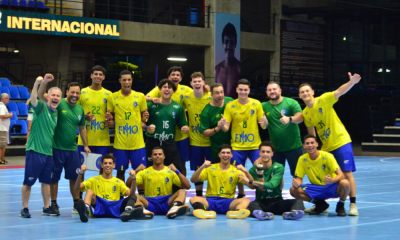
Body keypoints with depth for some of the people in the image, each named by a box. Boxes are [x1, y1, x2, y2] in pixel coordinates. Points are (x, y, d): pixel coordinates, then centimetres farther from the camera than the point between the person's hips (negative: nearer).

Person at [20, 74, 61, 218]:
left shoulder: (56, 113, 11)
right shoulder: (41, 107, -8)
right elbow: (33, 99, -30)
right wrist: (37, 83, -47)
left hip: (49, 152, 6)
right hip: (35, 151, -6)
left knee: (46, 181, 12)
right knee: (28, 181, 0)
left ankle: (46, 208, 21)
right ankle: (24, 209, 8)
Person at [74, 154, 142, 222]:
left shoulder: (118, 182, 23)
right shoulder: (94, 180, 19)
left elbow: (130, 194, 7)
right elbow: (77, 188, 6)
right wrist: (80, 173, -11)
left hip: (114, 209, 1)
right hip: (98, 208, -1)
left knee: (133, 196, -18)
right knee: (89, 191, -25)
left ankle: (127, 212, -54)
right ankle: (85, 211, -57)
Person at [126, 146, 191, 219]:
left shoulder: (170, 171, 13)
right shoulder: (145, 172, 15)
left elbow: (187, 186, 4)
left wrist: (177, 172, -8)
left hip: (166, 203, 0)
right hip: (150, 203, 0)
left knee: (182, 191, -26)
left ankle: (175, 209, -57)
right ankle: (141, 210, -59)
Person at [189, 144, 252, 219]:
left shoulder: (236, 170, 11)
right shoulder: (211, 168, 12)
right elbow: (193, 180, 3)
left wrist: (246, 172, -18)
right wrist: (201, 167, -14)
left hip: (228, 202, 0)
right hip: (210, 201, 0)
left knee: (246, 200, -28)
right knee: (194, 199, -29)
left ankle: (236, 212, -60)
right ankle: (206, 212, -59)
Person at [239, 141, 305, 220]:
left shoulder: (279, 167, 0)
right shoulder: (253, 170, 3)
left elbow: (272, 185, -16)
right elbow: (262, 189, -7)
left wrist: (250, 182, -22)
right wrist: (260, 173, -23)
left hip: (277, 202, 1)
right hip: (261, 203, -1)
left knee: (298, 202, -26)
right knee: (251, 204, -35)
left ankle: (292, 212, -60)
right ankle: (262, 214, -67)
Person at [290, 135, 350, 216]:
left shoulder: (327, 156, -15)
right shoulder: (302, 159, -5)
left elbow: (341, 175, -22)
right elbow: (299, 178, -2)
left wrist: (331, 180, -45)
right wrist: (296, 184, -28)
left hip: (331, 188, -3)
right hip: (316, 189, 3)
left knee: (345, 183, -37)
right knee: (293, 190, -20)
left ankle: (340, 206, -3)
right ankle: (320, 204, 3)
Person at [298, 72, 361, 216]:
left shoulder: (323, 100, -11)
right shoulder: (305, 113, 4)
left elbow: (339, 92, -26)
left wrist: (352, 82, -43)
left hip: (341, 142, -6)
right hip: (325, 147, 6)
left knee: (347, 173, -10)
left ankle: (353, 205, -6)